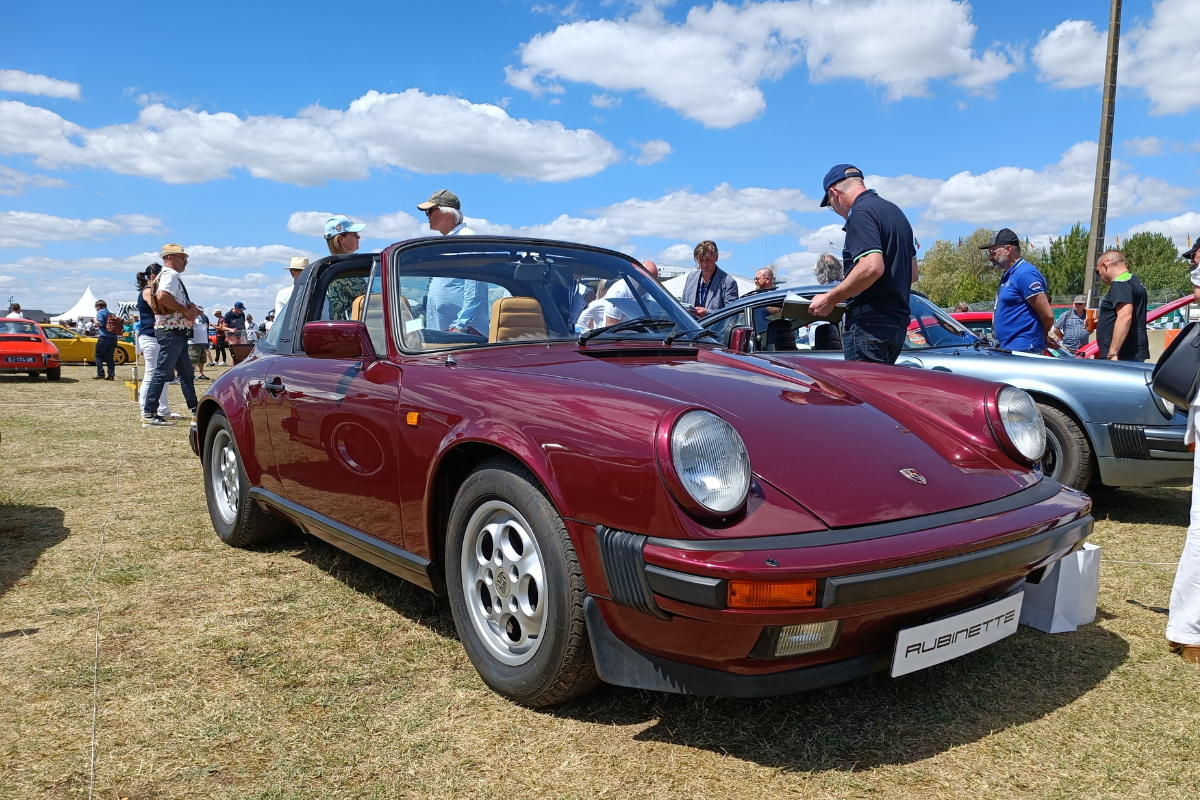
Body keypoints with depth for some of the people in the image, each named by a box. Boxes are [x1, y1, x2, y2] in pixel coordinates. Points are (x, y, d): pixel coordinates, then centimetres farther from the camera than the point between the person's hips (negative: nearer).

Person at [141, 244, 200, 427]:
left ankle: (196, 411, 21)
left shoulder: (171, 275, 21)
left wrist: (189, 306, 6)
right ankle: (149, 414, -7)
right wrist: (186, 310, -21)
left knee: (186, 372, 15)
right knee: (162, 372, -9)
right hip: (171, 331, -11)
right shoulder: (171, 274, -11)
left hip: (178, 332, 11)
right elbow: (162, 296, -30)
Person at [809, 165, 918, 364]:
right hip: (898, 321, 10)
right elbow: (913, 273, 24)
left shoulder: (861, 213, -10)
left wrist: (830, 298, -17)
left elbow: (872, 266, -24)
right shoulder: (895, 211, 20)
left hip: (870, 323, -10)